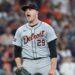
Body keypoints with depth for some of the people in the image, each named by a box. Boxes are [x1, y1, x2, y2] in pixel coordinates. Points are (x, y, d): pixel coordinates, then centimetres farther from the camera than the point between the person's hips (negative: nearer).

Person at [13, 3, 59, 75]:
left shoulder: (47, 28, 2)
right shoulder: (20, 30, 11)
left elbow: (53, 50, -3)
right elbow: (17, 51, 14)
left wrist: (53, 68, -12)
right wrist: (19, 66, -2)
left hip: (44, 62, -2)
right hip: (28, 64, 2)